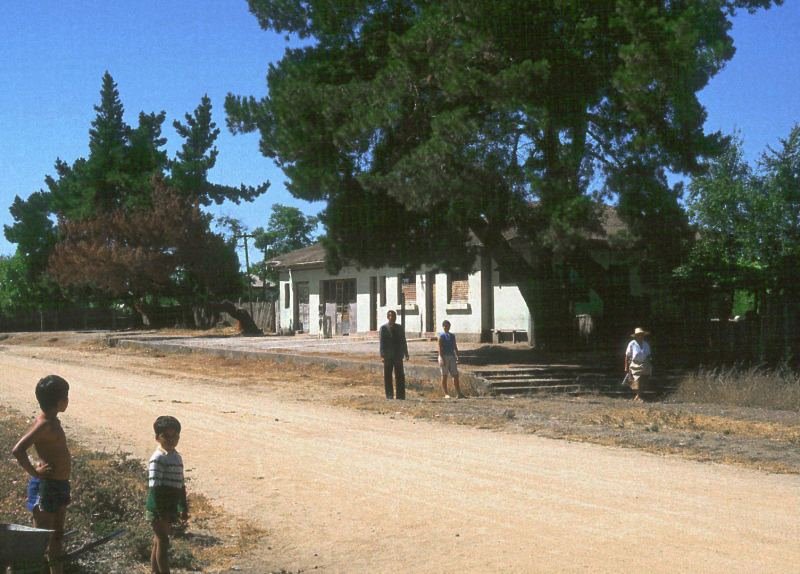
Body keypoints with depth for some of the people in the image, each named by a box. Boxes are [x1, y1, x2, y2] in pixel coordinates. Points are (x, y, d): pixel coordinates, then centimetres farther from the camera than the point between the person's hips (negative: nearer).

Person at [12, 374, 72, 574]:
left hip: (59, 485, 9)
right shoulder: (44, 424, -22)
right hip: (45, 486, -9)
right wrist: (34, 472, -21)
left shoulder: (52, 421, 7)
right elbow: (17, 450, -32)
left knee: (57, 535, 19)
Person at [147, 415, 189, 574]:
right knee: (163, 543, -5)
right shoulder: (157, 459, -17)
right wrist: (161, 514, -22)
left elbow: (180, 485, 18)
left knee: (159, 542, 15)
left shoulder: (177, 457, 9)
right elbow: (154, 489, -20)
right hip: (158, 510, -8)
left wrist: (183, 507, 19)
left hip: (170, 509, 8)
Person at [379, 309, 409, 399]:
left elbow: (403, 341, 14)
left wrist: (406, 354, 9)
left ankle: (400, 395, 5)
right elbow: (382, 342, -4)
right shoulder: (384, 327, 1)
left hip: (398, 355, 3)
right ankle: (389, 394, 9)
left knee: (400, 376, 2)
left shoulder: (400, 328, 12)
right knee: (387, 376, 2)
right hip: (388, 356, -3)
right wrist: (382, 355, -12)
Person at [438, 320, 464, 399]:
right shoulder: (441, 335, -3)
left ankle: (458, 394, 3)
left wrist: (457, 357, 7)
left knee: (455, 375, 1)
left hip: (452, 356, 5)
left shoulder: (452, 335, 13)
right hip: (444, 356, -5)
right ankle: (445, 394, 2)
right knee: (444, 376, -1)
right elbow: (440, 348, -9)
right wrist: (441, 358, -17)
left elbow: (455, 347, 15)